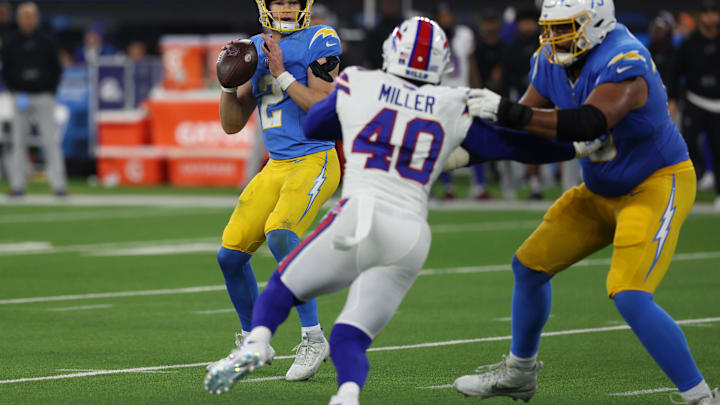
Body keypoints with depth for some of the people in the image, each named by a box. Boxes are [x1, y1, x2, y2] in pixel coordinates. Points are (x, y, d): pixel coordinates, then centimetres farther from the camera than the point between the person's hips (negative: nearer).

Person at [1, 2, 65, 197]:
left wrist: (51, 92, -2)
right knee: (18, 141, 2)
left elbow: (57, 70, 9)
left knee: (51, 140, -7)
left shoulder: (47, 41, 5)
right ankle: (18, 184, 7)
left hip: (44, 97, -1)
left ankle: (58, 183, -9)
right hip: (21, 98, 1)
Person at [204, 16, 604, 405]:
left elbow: (314, 126, 27)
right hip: (411, 238, 2)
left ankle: (256, 344, -8)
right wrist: (576, 147, 30)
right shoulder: (452, 110, 11)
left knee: (283, 286, 20)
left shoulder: (357, 86, 9)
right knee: (350, 339, 6)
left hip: (358, 219, -2)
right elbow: (512, 145, 18)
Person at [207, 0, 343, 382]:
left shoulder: (319, 42, -5)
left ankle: (313, 339, -22)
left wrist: (281, 74, -17)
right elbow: (233, 124, 15)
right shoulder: (255, 49, 13)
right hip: (276, 167, 7)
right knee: (230, 253, 2)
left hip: (315, 161, -7)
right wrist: (229, 82, -2)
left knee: (279, 233, -30)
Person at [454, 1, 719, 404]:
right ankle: (519, 372, 36)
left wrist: (509, 112, -45)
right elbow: (528, 122, 3)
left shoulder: (623, 63, -30)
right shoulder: (552, 62, -3)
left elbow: (589, 123, -44)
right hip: (603, 190, 9)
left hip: (657, 185, -9)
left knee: (631, 297, -24)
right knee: (530, 265, 14)